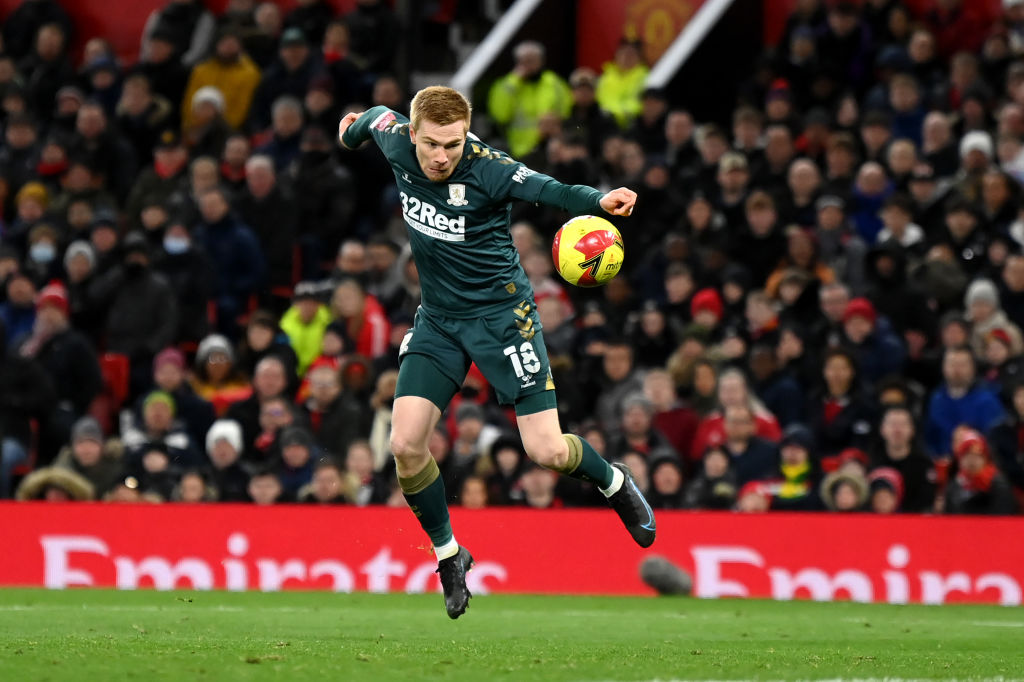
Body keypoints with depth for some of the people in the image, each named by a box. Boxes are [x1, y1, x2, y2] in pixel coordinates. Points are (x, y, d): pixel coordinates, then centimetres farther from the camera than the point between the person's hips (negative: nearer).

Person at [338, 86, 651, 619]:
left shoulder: (486, 169, -22)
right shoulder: (397, 145, -8)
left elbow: (548, 189, -37)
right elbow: (380, 118, 15)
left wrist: (598, 201, -57)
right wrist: (353, 129, 38)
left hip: (501, 315, -4)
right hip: (437, 320, 5)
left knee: (547, 452, -9)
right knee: (406, 445, -10)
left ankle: (613, 483, 27)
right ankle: (448, 555, 13)